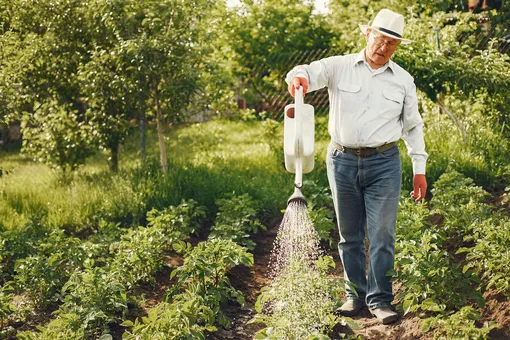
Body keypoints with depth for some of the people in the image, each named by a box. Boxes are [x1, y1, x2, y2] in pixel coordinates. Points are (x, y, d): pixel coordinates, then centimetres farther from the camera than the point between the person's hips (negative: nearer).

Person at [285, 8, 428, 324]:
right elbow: (311, 72, -16)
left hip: (384, 164, 0)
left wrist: (420, 168, 10)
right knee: (350, 235, 9)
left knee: (382, 235, -3)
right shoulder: (339, 67, 1)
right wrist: (298, 76, -41)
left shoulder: (403, 80, 7)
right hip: (343, 161, 0)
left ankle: (380, 299, 7)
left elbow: (413, 125, 13)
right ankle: (356, 294, 22)